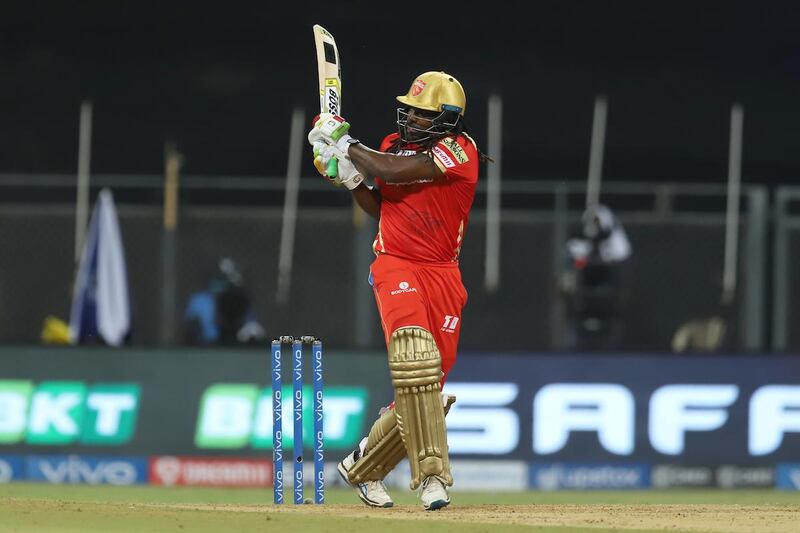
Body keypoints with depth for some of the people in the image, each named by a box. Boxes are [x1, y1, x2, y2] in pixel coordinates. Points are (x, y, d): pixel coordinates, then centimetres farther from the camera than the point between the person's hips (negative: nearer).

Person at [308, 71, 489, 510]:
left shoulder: (460, 151, -8)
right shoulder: (394, 145, 9)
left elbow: (395, 172, -18)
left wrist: (347, 145, -7)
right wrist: (346, 174, 2)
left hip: (442, 276, -1)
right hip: (395, 265, 1)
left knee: (426, 386, 2)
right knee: (414, 358, -26)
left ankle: (362, 468, 24)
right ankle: (431, 474, -27)